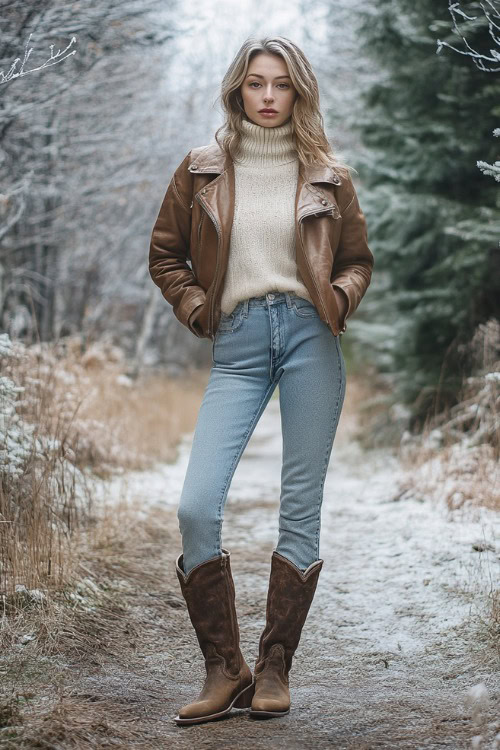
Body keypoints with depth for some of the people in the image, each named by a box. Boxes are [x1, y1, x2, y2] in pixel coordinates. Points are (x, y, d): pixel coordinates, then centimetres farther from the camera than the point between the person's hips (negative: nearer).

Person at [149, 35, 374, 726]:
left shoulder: (327, 175, 10)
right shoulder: (202, 170, 11)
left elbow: (358, 259, 19)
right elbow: (165, 254, 18)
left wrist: (340, 300, 0)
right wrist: (195, 308, 4)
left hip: (309, 337, 0)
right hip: (238, 345, 0)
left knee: (301, 507, 1)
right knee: (197, 507, -12)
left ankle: (274, 669, 13)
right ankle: (225, 669, 2)